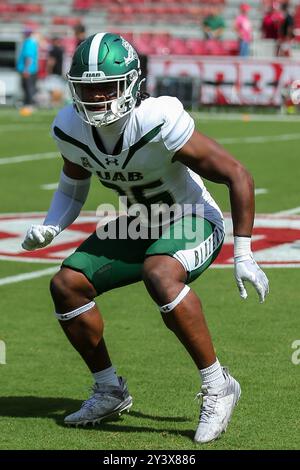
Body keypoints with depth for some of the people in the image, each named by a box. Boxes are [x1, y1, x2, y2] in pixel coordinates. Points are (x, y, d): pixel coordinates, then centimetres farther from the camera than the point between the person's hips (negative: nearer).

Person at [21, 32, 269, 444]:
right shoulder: (70, 128, -13)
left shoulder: (160, 123, -31)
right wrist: (50, 228, -7)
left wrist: (243, 255, -22)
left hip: (193, 223, -7)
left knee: (160, 275, -37)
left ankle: (217, 386, -22)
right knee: (67, 285, -5)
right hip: (142, 225, 7)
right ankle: (110, 391, 14)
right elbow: (74, 180, 12)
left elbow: (238, 176, -24)